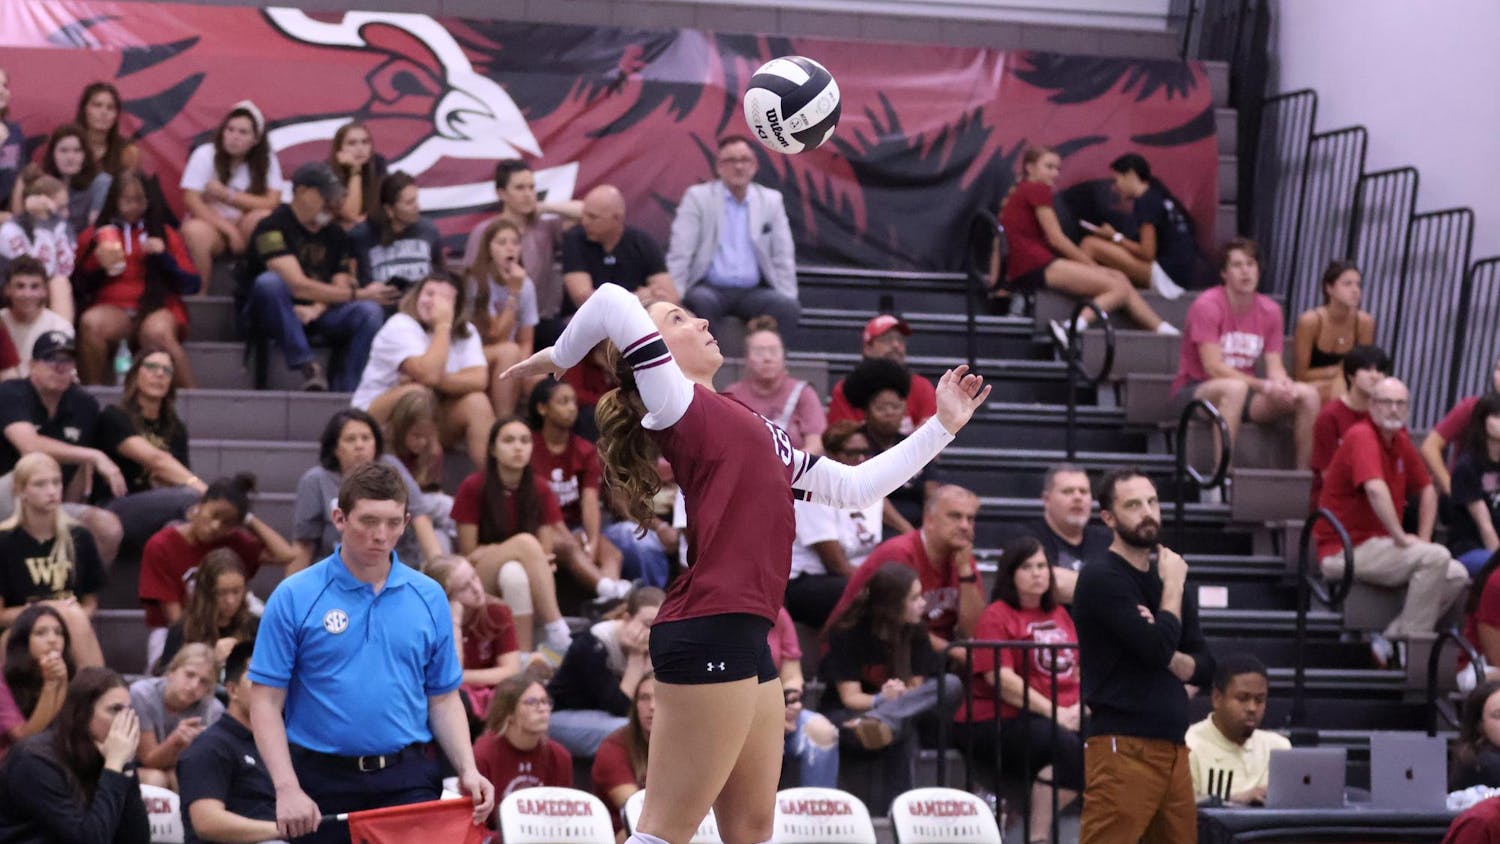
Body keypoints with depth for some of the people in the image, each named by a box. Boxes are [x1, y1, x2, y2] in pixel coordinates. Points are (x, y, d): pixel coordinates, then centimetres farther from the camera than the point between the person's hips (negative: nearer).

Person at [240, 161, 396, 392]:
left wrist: (317, 309, -22)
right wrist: (359, 293, -21)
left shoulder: (335, 234, 8)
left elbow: (339, 286, 2)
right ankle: (307, 365, -32)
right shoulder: (273, 227, -14)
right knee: (270, 281, -37)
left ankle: (344, 393, -24)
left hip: (316, 313, 5)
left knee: (370, 312, -20)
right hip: (271, 313, -5)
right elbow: (298, 285, -23)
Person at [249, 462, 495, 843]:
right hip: (323, 782, -1)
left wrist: (468, 770, -4)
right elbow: (266, 702, -5)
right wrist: (287, 789, -16)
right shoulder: (294, 597, -3)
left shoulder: (429, 597, 6)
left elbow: (443, 698, 11)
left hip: (407, 781, 1)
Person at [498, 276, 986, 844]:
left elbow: (855, 486, 28)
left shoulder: (746, 428, 23)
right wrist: (557, 359, 2)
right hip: (710, 633, -9)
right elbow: (614, 303, -15)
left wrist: (943, 425, 27)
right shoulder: (680, 407, -2)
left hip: (743, 638, 9)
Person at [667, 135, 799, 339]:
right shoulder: (697, 197, 4)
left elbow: (783, 257, 9)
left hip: (753, 292, 2)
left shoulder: (772, 201, 11)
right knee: (700, 303, -35)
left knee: (788, 307, -27)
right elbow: (679, 253, -2)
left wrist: (788, 302, -4)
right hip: (710, 290, -2)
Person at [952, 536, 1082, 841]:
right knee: (1069, 748, -33)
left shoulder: (1060, 615, 20)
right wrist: (1054, 712, -17)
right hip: (1000, 722, -7)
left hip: (1063, 718, 7)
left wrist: (1081, 706, 0)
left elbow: (1079, 667, 22)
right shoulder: (996, 616, -2)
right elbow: (1002, 680, -12)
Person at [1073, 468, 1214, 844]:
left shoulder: (1168, 580, 17)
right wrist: (1173, 584, -3)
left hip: (1173, 746, 7)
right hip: (1122, 747, -7)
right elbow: (1158, 646, -17)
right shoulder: (1101, 577, -6)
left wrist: (1169, 656, -8)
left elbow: (1204, 668, 13)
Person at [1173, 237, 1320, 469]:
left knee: (1308, 394, -15)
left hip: (1246, 392, 6)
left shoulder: (1270, 311, 5)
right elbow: (1213, 367, -20)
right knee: (1235, 388, -40)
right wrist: (1264, 386, -27)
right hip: (1194, 391, -6)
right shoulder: (1207, 305, -14)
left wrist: (1283, 384, -24)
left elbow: (1275, 366, 1)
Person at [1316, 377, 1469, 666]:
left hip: (1376, 545, 9)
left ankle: (1390, 640, -6)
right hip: (1346, 549, -9)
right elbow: (1375, 489, -31)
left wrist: (1423, 540, 11)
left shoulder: (1401, 441, 13)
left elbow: (1427, 490, 23)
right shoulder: (1362, 437, -15)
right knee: (1436, 557, -25)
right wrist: (1401, 537, -24)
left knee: (1456, 576, -3)